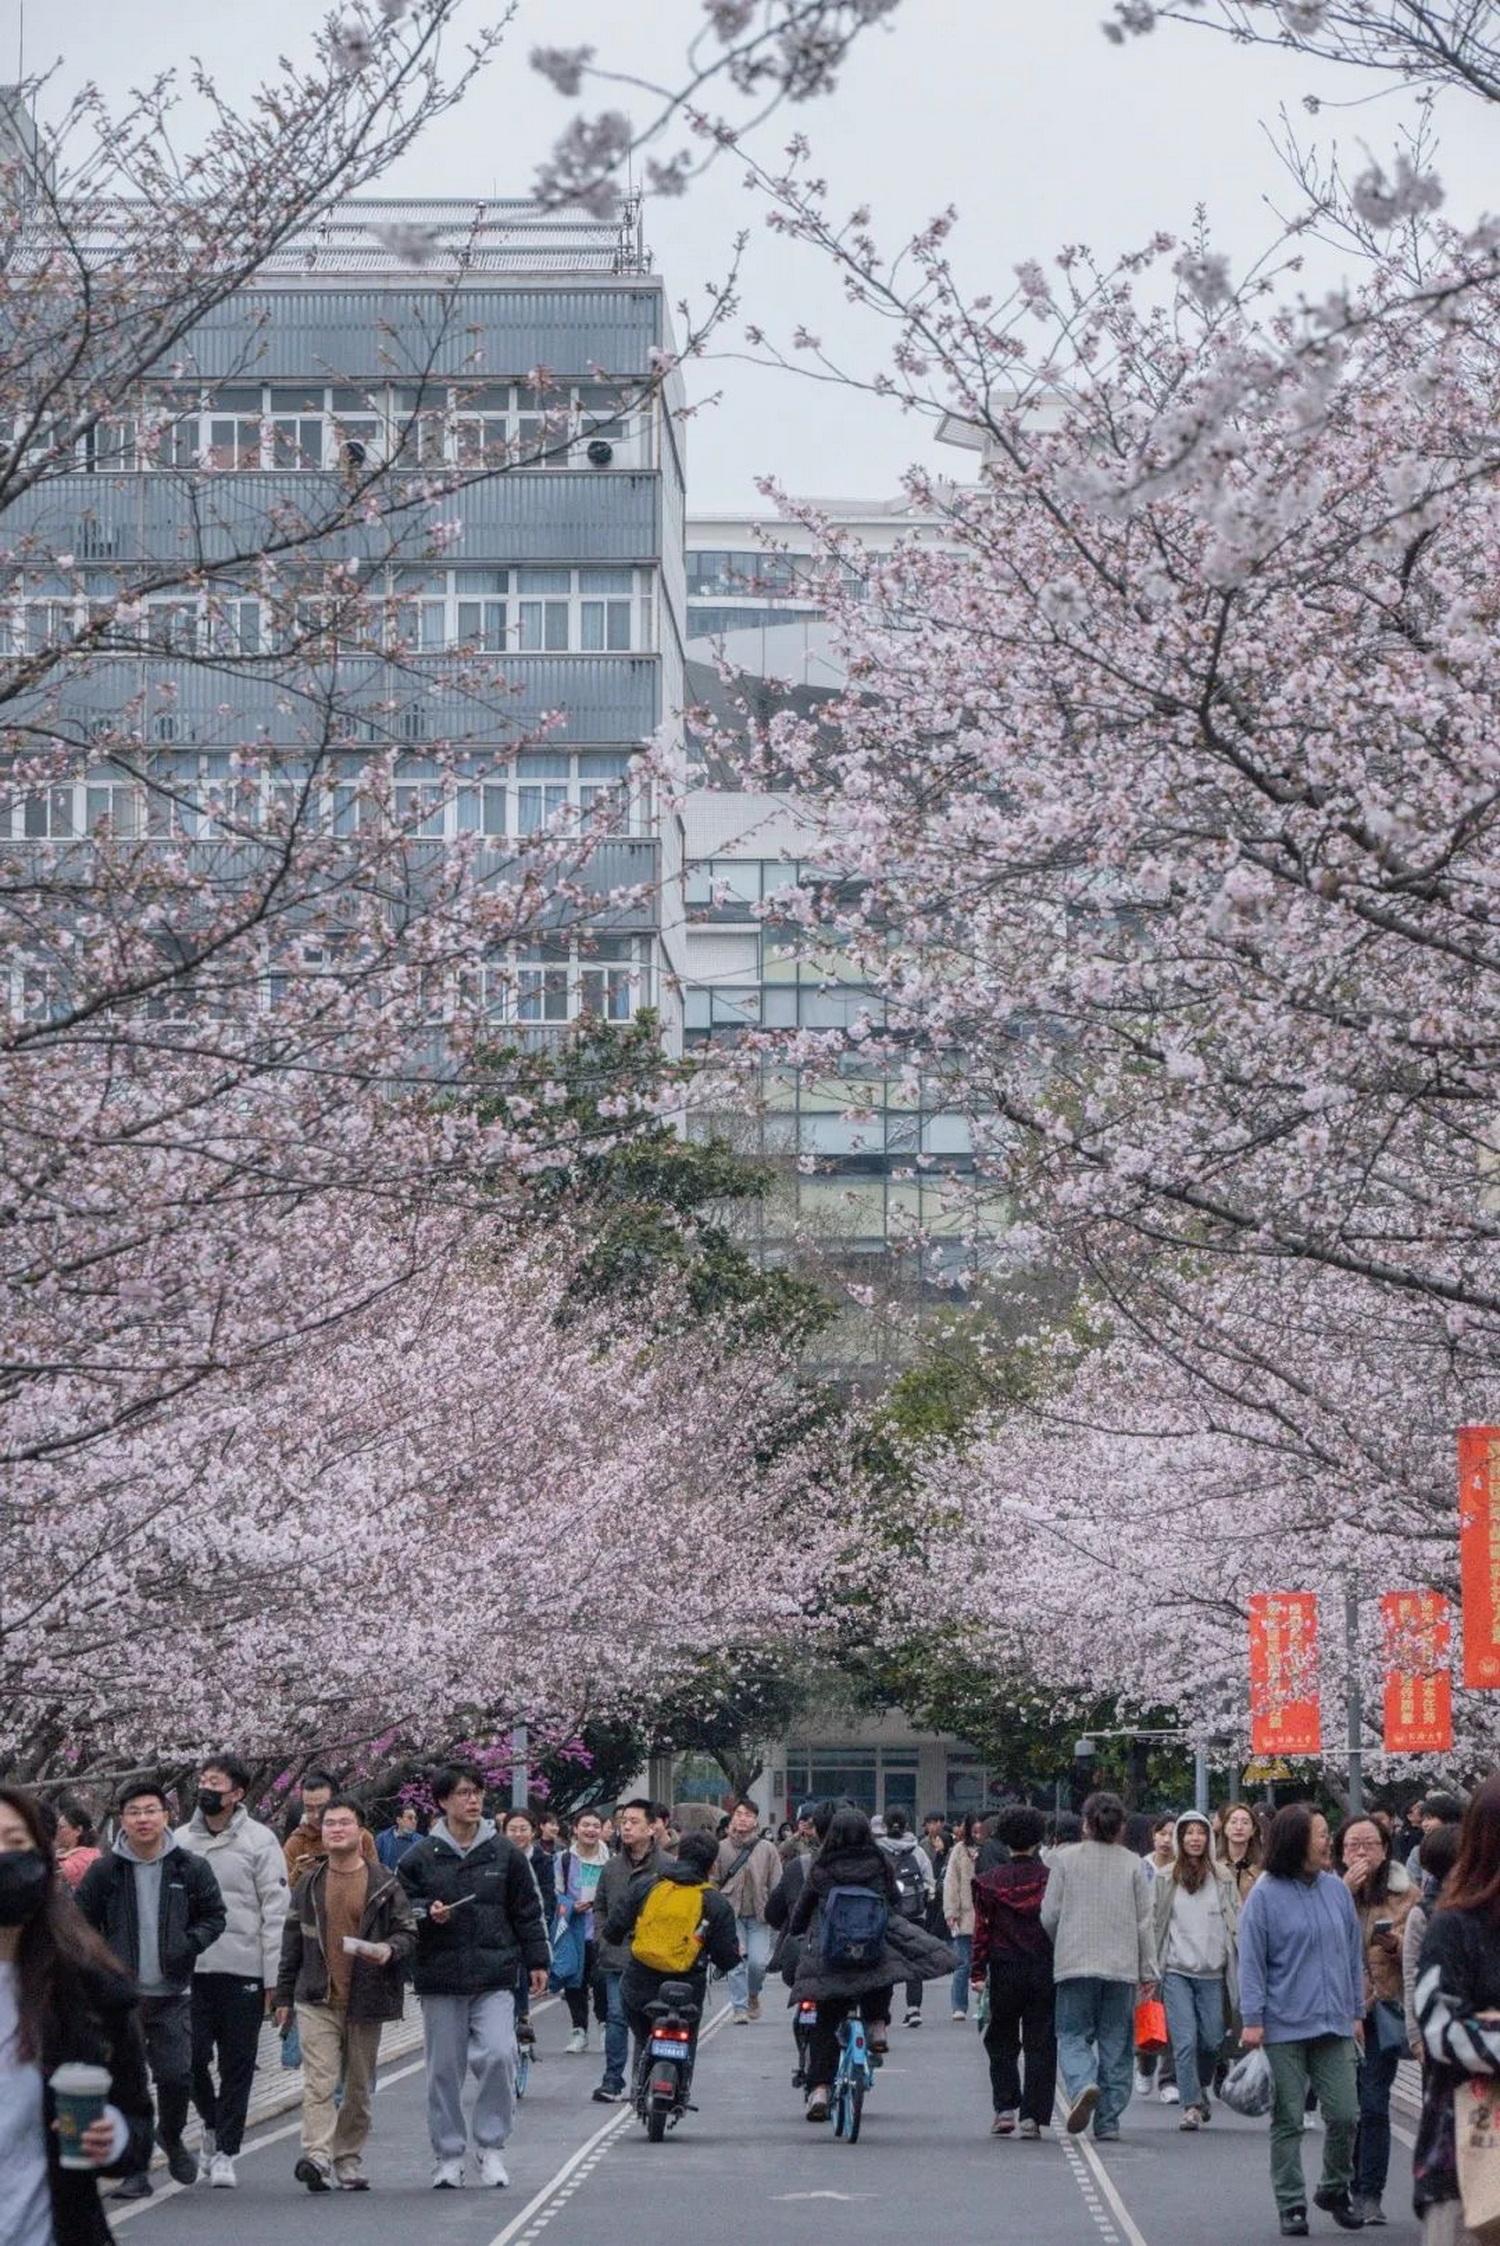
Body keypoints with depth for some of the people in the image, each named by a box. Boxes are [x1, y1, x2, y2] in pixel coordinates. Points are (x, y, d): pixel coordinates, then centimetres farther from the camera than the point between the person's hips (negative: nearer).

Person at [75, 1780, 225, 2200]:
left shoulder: (191, 1869, 2)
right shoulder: (105, 1872, 1)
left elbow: (214, 1915, 10)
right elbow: (80, 1923, 8)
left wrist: (190, 1945, -7)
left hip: (173, 1994, 0)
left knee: (176, 2074, -6)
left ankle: (171, 2135, 26)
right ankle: (134, 2171, 6)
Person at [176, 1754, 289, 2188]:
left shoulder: (259, 1840, 0)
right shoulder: (180, 1840, 9)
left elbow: (276, 1910, -2)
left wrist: (273, 1977, -8)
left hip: (242, 1969, -2)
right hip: (190, 1968, 2)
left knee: (237, 2064, 2)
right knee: (192, 2056, -2)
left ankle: (225, 2152, 10)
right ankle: (212, 2126, 24)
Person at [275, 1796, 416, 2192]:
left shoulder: (384, 1884, 3)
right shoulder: (310, 1884, 9)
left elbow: (408, 1932, 6)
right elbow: (292, 1940, 14)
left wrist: (391, 1949, -16)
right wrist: (284, 1995, 13)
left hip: (366, 2001, 0)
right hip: (317, 2000, 0)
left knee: (359, 2088, 8)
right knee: (319, 2082, -13)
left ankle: (348, 2161, 19)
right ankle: (317, 2156, -23)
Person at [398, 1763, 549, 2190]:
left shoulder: (504, 1854, 7)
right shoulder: (420, 1858, 3)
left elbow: (527, 1912, 13)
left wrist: (537, 1961, 10)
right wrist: (426, 1913, -13)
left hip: (494, 1978, 0)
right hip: (440, 1979, 0)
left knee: (498, 2055, -15)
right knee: (445, 2070, 4)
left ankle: (491, 2146, 1)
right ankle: (448, 2155, 15)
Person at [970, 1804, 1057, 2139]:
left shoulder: (990, 1882, -2)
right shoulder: (1051, 1879, -2)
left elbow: (982, 1929, -2)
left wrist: (977, 1972, 2)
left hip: (1005, 1972, 0)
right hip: (1045, 1970, 0)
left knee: (1001, 2041, 14)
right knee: (1040, 2044, 4)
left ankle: (1005, 2107, 3)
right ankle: (1032, 2116, 0)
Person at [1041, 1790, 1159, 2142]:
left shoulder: (1065, 1858, -1)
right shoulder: (1133, 1864, 2)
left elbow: (1049, 1914, 0)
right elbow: (1144, 1922, 3)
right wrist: (1148, 1970, 9)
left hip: (1075, 1964, -1)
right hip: (1122, 1965, 1)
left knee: (1072, 2034, 7)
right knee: (1116, 2043, 9)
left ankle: (1082, 2085, -23)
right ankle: (1108, 2122, 7)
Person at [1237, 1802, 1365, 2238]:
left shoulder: (1336, 1889, 7)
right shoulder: (1266, 1895, -6)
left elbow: (1354, 1954, 14)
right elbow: (1251, 1961, -5)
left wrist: (1356, 2011, 14)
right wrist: (1252, 2020, -10)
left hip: (1333, 2024, 4)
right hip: (1284, 2027, -4)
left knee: (1344, 2115, 1)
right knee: (1288, 2121, 2)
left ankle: (1335, 2189, 24)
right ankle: (1291, 2205, 11)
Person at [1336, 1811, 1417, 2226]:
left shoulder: (1405, 1894, 4)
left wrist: (1396, 1942, -14)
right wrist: (1345, 1894, -17)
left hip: (1383, 2008, 0)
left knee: (1374, 2104, -5)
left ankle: (1370, 2195, 0)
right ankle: (1346, 2189, 13)